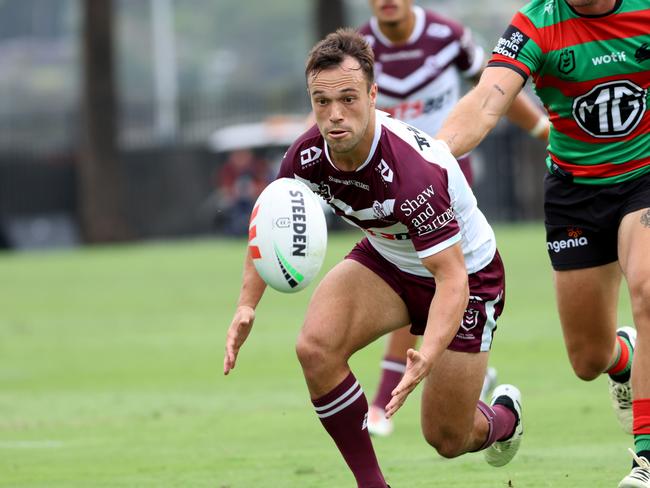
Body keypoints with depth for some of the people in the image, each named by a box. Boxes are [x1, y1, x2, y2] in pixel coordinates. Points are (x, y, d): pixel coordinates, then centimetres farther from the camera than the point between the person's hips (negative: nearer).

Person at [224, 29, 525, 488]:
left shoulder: (413, 170, -38)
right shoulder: (308, 156, -20)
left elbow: (452, 278, -38)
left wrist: (426, 358, -53)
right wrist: (247, 305, -11)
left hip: (466, 273, -5)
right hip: (385, 258, 5)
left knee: (447, 439, 2)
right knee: (316, 346, -25)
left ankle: (504, 415, 42)